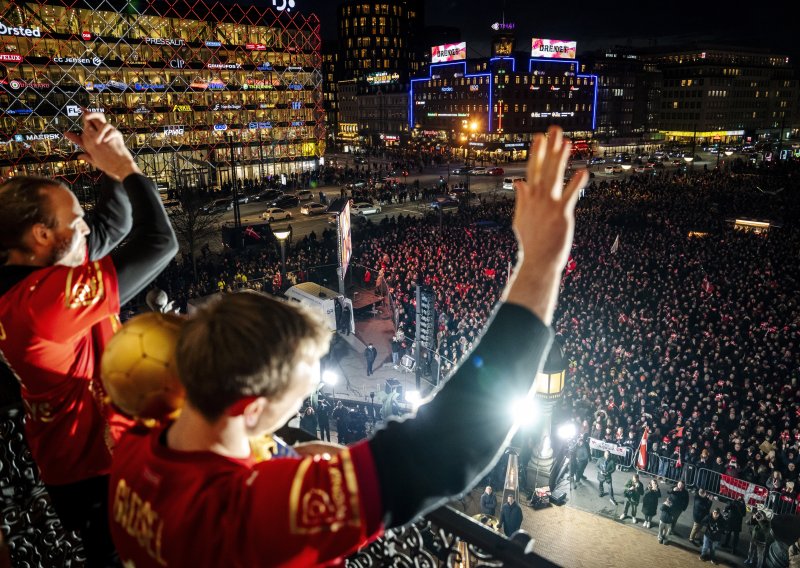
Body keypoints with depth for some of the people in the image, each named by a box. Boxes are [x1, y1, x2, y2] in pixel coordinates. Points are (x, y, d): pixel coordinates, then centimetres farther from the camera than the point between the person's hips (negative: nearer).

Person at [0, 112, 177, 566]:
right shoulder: (46, 296, -32)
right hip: (97, 467, -9)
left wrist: (109, 168, -7)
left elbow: (115, 226, 6)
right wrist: (125, 167, -18)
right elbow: (161, 242, -30)